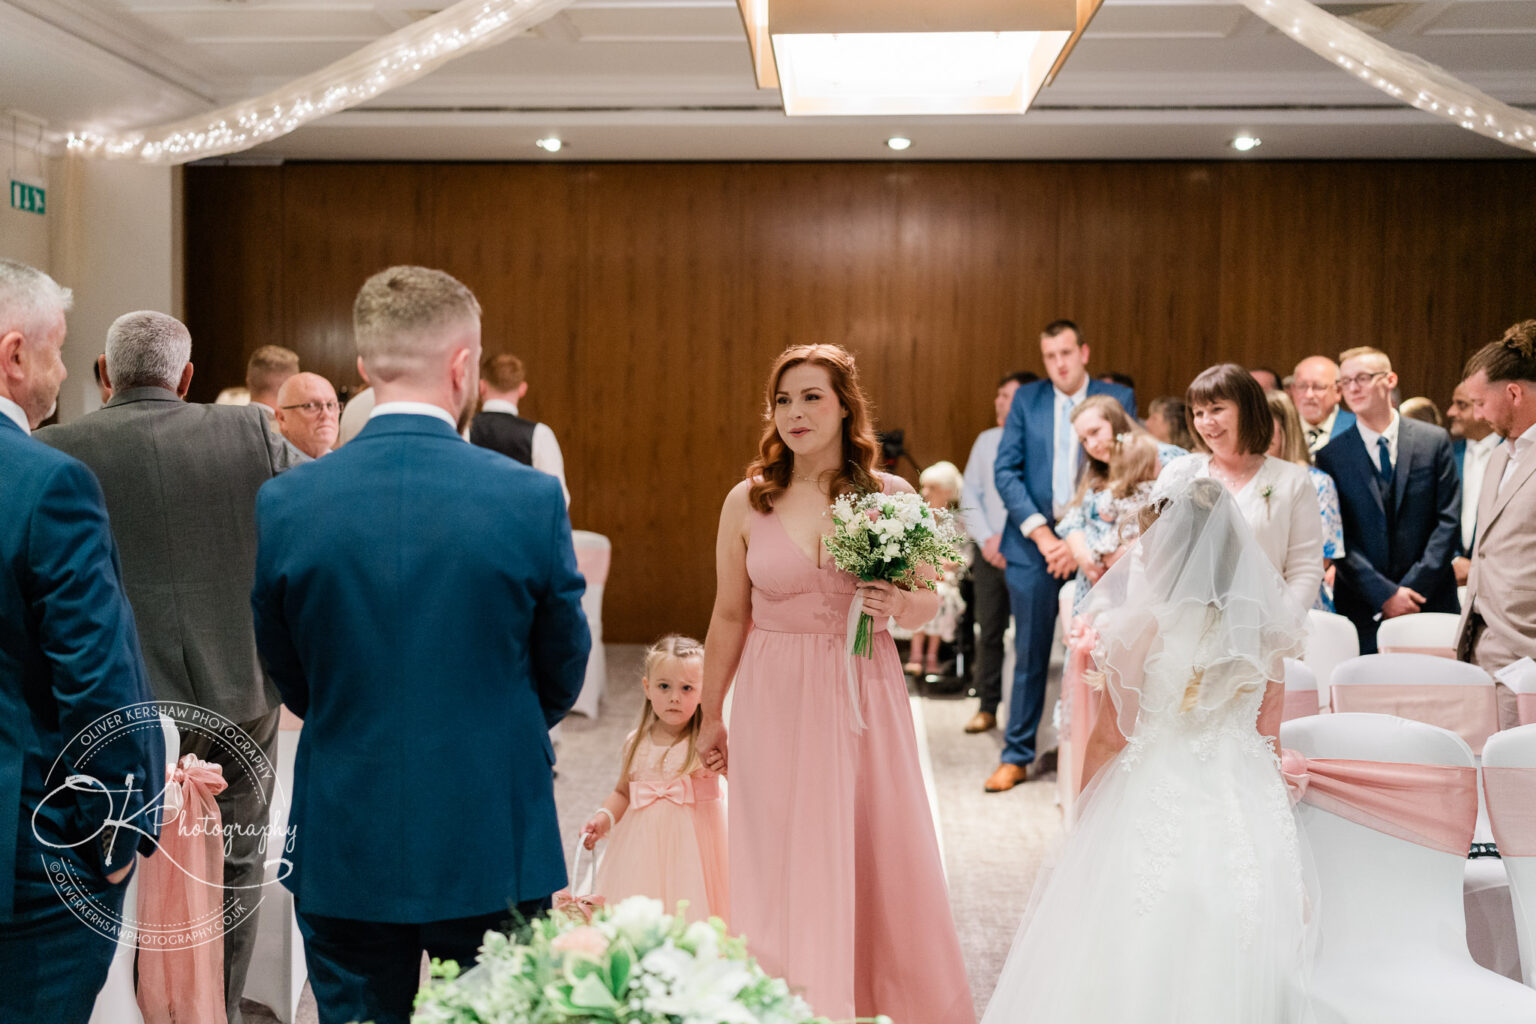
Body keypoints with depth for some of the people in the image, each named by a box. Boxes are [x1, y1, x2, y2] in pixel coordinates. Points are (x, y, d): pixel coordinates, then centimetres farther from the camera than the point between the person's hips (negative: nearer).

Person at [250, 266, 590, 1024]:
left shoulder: (284, 502, -9)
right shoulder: (530, 499, -13)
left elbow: (289, 679, 4)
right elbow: (563, 675, 0)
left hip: (343, 849, 1)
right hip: (494, 847, -1)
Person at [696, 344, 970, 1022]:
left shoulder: (892, 497, -1)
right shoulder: (747, 502, 0)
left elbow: (930, 602, 9)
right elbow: (729, 617, 7)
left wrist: (898, 607, -14)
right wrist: (711, 716, 12)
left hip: (863, 700, 0)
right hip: (776, 704, 0)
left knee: (881, 863, 7)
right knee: (785, 870, 5)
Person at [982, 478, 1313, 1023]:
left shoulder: (1141, 625, -15)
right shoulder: (1266, 627, -4)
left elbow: (1110, 736, -7)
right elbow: (1269, 733, 6)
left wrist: (1086, 811, 8)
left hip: (1155, 802, -4)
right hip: (1248, 809, 4)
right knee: (1236, 963, 15)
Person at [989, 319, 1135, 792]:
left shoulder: (1117, 399, 2)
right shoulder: (1026, 399, 6)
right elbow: (1005, 470, 1)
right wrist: (1039, 530, -10)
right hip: (1033, 541, 1)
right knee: (1029, 653, 6)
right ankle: (1016, 756, 15)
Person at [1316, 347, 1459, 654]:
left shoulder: (1434, 441, 5)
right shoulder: (1331, 456, 2)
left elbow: (1448, 521, 1)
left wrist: (1413, 588, -7)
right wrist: (1384, 594, -11)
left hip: (1430, 604, 1)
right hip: (1364, 612, -1)